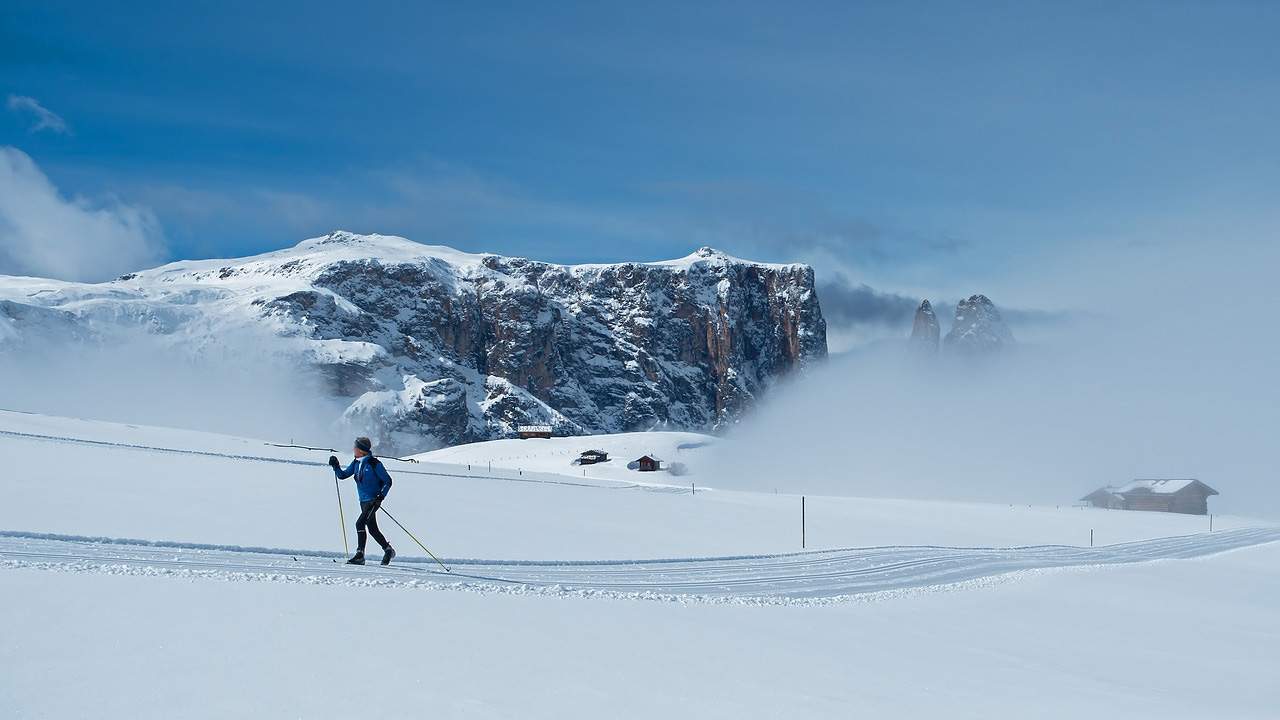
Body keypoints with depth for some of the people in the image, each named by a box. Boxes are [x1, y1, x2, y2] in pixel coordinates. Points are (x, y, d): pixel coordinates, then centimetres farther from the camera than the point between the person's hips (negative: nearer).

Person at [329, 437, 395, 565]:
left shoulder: (374, 463, -13)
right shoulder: (356, 463, 8)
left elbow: (387, 481, -8)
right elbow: (343, 475, 15)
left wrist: (381, 496, -18)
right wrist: (336, 466, -2)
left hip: (373, 500, -8)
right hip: (363, 501, 8)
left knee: (360, 523, -18)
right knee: (372, 528, 9)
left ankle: (360, 555, -13)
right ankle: (388, 550, 20)